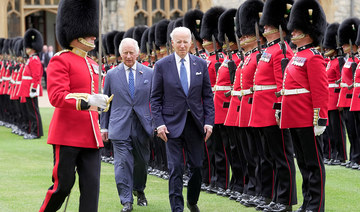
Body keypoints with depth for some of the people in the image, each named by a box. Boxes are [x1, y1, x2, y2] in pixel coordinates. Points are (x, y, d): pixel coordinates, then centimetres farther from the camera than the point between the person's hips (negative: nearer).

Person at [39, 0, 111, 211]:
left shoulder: (93, 65, 17)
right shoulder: (61, 61, -7)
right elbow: (56, 96, -19)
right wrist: (86, 102, -31)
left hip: (90, 137, 7)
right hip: (67, 136, -7)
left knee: (91, 186, 0)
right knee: (63, 185, -2)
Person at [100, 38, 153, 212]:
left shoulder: (149, 73, 4)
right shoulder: (112, 75, 3)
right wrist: (104, 127, 7)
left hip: (141, 126, 2)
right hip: (120, 127, -1)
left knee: (141, 162, 14)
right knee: (123, 163, -9)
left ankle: (139, 191, 39)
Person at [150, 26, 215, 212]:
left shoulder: (200, 64, 5)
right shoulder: (161, 66, -1)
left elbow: (207, 96, 7)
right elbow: (155, 98, 0)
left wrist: (209, 121, -2)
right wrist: (159, 123, -9)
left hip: (195, 123, 3)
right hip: (172, 124, -2)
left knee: (197, 166, 9)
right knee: (175, 169, -4)